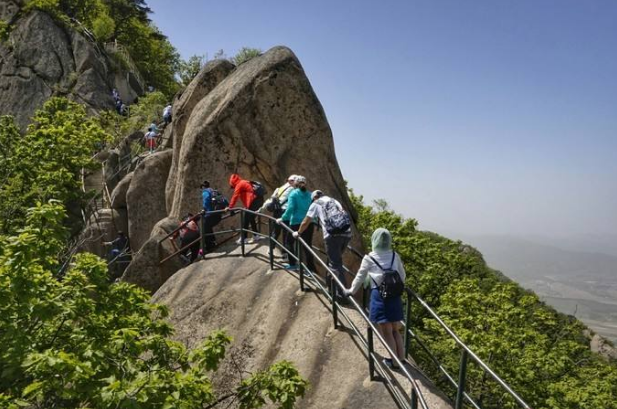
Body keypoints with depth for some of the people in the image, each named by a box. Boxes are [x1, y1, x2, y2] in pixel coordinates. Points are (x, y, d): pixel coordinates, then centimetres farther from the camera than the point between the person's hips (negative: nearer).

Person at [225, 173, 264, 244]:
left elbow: (235, 197, -8)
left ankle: (243, 239, 1)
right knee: (251, 218, 20)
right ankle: (256, 236, 25)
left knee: (246, 220, -2)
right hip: (258, 200, 9)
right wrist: (247, 206, 34)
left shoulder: (239, 185, -3)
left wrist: (230, 207, -4)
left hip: (253, 202, -9)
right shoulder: (245, 183, 24)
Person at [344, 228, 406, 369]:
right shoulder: (395, 256, 2)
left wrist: (351, 290, 19)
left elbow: (360, 276, 3)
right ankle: (401, 358, 24)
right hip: (394, 295, 4)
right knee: (395, 330, 17)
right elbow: (402, 276, 12)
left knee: (387, 332, 7)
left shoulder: (369, 258, -8)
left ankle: (394, 360, 16)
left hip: (379, 296, -4)